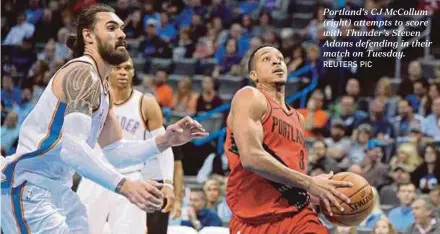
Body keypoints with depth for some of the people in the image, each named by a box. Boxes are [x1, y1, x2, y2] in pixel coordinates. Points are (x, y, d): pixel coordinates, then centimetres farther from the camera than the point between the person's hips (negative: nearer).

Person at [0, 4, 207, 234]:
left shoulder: (101, 87, 16)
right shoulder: (82, 72, -16)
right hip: (28, 190, -11)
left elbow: (114, 153, 20)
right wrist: (124, 185, -36)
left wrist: (164, 141, 6)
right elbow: (73, 148, -29)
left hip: (58, 190, 11)